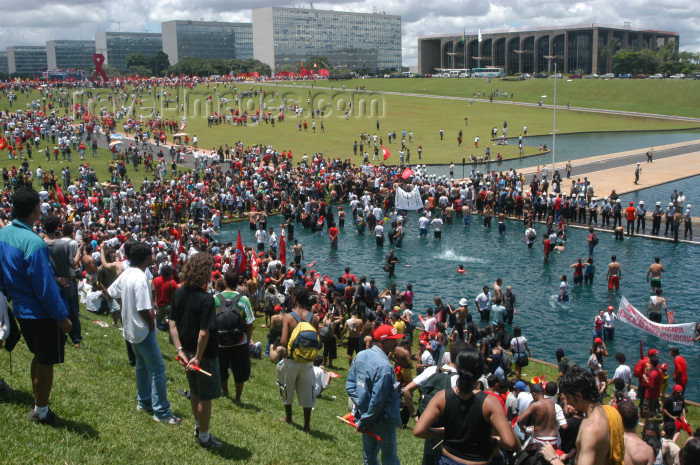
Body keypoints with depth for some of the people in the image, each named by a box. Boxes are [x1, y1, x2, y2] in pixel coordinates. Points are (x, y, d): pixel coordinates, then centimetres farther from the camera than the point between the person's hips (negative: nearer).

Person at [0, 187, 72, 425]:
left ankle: (38, 404, 36)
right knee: (46, 362, 8)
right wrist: (62, 317, -15)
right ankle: (41, 412, 21)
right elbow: (45, 287, -23)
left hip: (20, 308, 8)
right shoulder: (33, 243, -27)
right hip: (42, 313, -8)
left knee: (39, 356, 24)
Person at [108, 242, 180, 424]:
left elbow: (113, 292, 16)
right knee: (158, 369, -3)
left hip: (130, 328, 10)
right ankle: (161, 412, 1)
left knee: (142, 365, 22)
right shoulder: (141, 279, -25)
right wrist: (152, 325, -12)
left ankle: (144, 402, 35)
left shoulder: (125, 274, 2)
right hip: (143, 331, -9)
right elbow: (144, 309, -28)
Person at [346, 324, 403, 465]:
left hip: (365, 415, 8)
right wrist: (364, 422, -15)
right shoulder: (384, 366, -27)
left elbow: (349, 385, 4)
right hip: (382, 421, -8)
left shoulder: (360, 356, -2)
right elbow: (377, 399, -26)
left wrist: (360, 407, 0)